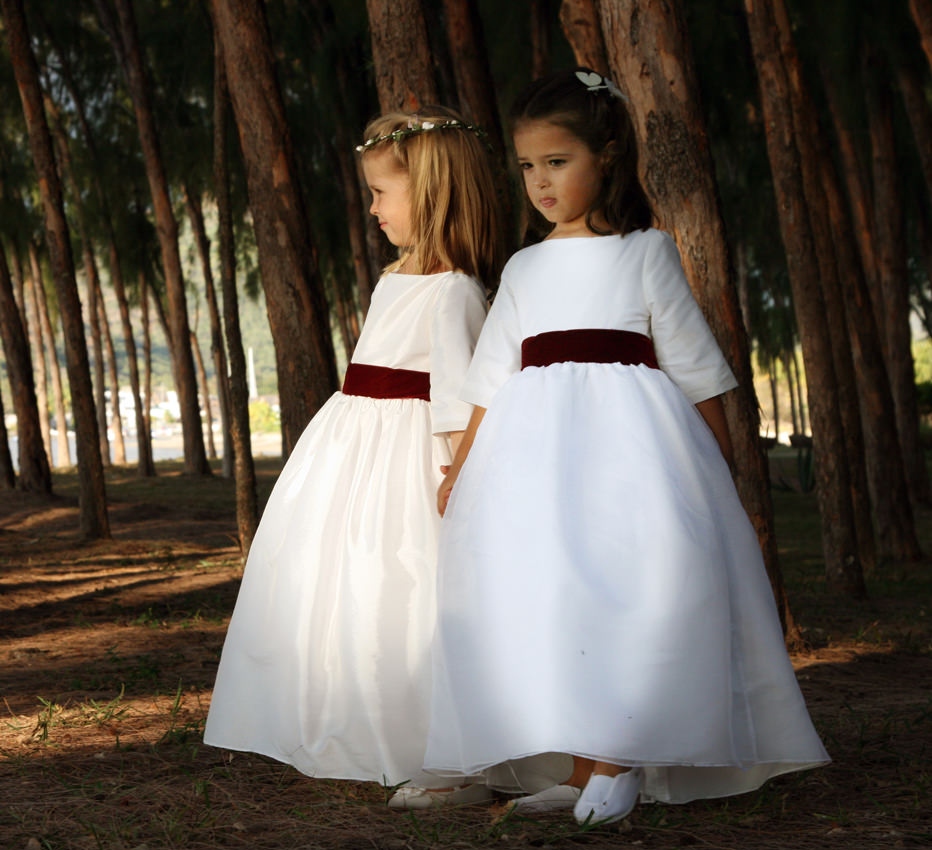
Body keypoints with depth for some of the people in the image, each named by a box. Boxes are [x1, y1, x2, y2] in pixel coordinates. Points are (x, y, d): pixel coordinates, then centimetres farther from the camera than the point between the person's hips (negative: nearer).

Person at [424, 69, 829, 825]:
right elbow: (493, 379, 18)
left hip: (631, 437, -4)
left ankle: (614, 761, -13)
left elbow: (694, 364, 7)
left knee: (628, 581, -18)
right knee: (533, 586, -6)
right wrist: (461, 468, 12)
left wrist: (721, 462, 6)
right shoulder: (525, 270, 16)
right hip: (537, 443, 4)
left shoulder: (645, 252, 7)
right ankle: (575, 768, -2)